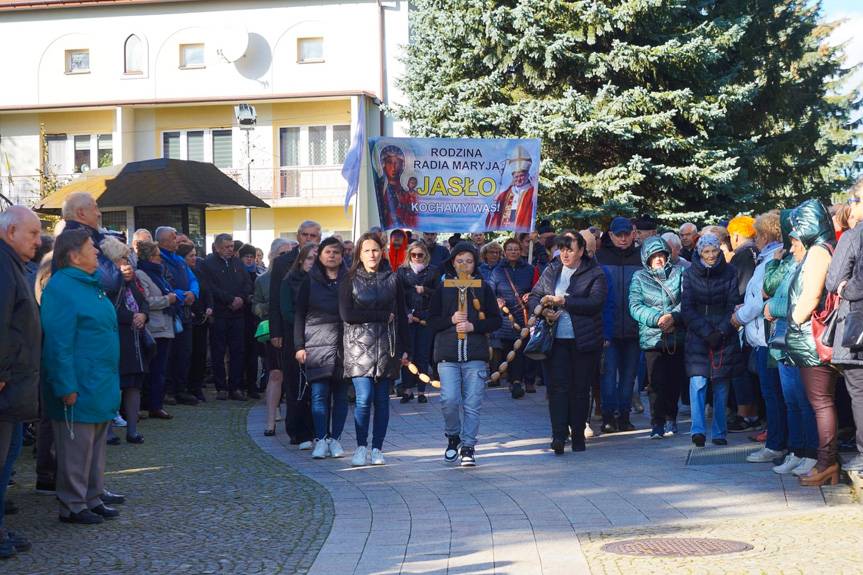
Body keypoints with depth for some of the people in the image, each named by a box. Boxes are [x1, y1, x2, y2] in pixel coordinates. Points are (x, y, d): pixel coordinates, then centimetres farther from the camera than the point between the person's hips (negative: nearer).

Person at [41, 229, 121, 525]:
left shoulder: (90, 284, 14)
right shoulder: (61, 287, -16)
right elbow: (58, 342, -21)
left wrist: (110, 381, 20)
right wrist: (67, 387, -23)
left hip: (101, 387, 10)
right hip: (80, 389, -10)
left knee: (96, 446, 16)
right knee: (76, 449, -1)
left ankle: (92, 499, 25)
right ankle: (72, 507, 8)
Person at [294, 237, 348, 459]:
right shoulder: (310, 280, 7)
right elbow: (299, 314, 7)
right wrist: (299, 346, 0)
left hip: (344, 346, 1)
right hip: (317, 345, -1)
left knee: (340, 395, 4)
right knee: (319, 394, -5)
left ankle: (335, 439, 11)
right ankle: (321, 440, -3)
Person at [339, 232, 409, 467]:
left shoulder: (392, 280, 10)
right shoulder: (350, 281, 4)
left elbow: (402, 316, 11)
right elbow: (347, 314, -8)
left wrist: (404, 348, 5)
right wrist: (383, 316, -7)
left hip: (386, 346, 2)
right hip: (359, 346, -2)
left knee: (382, 400, 3)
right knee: (364, 398, -11)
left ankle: (377, 448, 11)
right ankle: (361, 447, 1)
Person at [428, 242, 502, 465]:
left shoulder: (483, 288, 9)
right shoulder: (442, 288, 9)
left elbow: (496, 320, 6)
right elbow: (431, 322, 8)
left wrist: (473, 326, -9)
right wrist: (451, 320, -10)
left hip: (476, 355, 0)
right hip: (447, 355, 0)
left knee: (472, 404, -2)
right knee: (449, 400, -10)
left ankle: (468, 446, 8)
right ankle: (453, 437, 15)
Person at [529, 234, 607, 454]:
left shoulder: (595, 274, 0)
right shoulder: (551, 271, 12)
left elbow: (596, 302, -14)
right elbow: (534, 297, 15)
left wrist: (563, 301, -17)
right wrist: (543, 310, -7)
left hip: (583, 341, -2)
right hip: (555, 339, 2)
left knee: (580, 388, 4)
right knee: (557, 386, -8)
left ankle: (578, 434, 15)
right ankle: (559, 435, -12)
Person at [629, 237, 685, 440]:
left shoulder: (678, 273, 9)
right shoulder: (639, 278, 7)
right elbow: (635, 307, -3)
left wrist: (673, 316, -17)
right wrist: (657, 319, -16)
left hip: (677, 337, 2)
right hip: (652, 337, -2)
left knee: (675, 380, 7)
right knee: (656, 382, -10)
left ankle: (671, 420, 22)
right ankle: (657, 424, -8)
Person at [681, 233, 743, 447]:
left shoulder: (729, 272, 2)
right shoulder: (690, 273, 3)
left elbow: (734, 305, 0)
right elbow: (687, 308, 0)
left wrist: (721, 331, -11)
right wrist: (706, 333, -10)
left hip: (724, 335, 0)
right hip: (697, 334, 0)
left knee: (721, 385, 3)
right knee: (698, 380, -14)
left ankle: (719, 432, 11)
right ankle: (698, 430, -18)